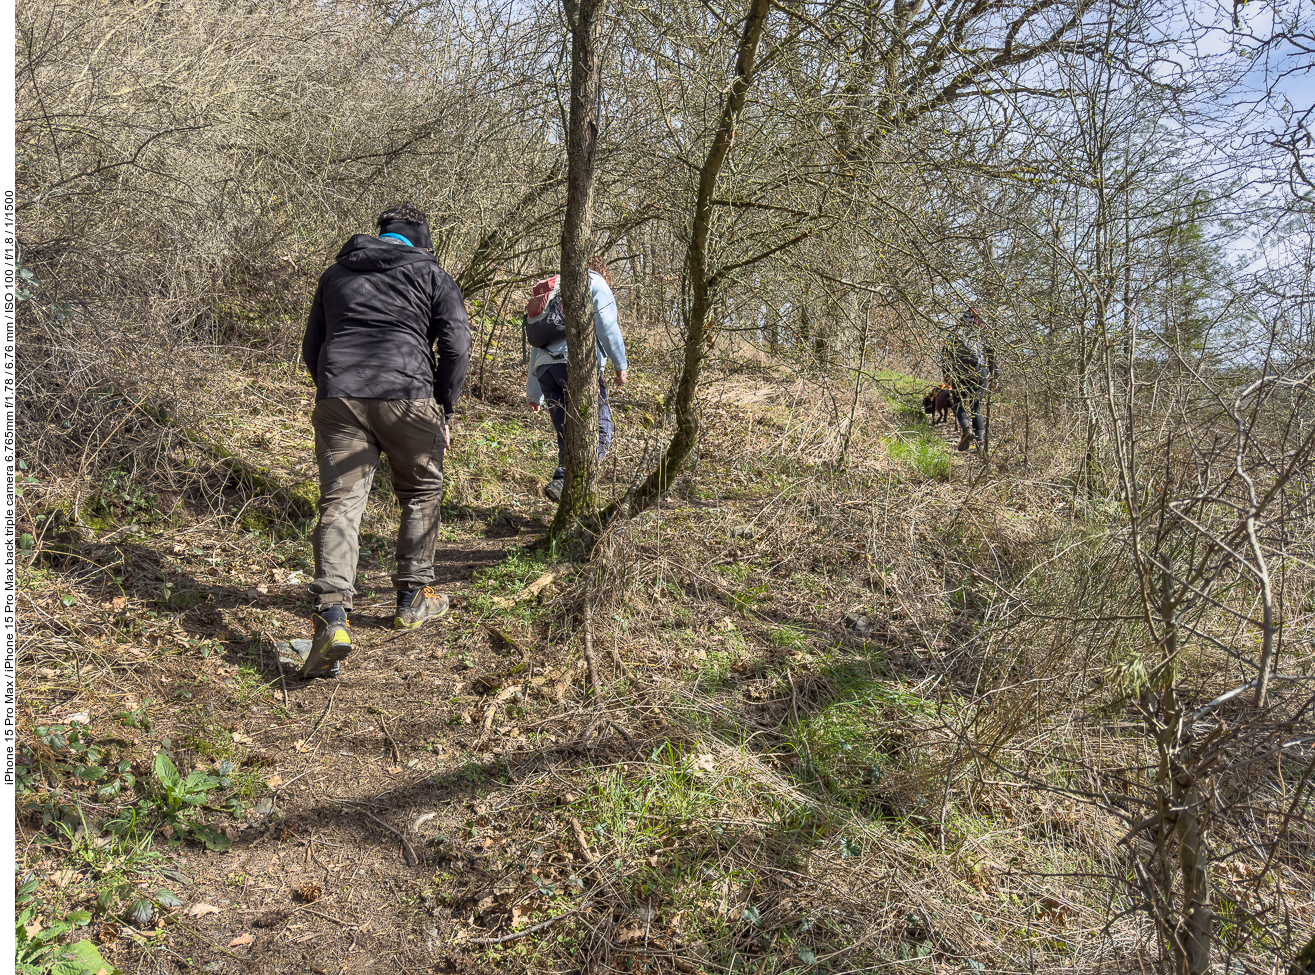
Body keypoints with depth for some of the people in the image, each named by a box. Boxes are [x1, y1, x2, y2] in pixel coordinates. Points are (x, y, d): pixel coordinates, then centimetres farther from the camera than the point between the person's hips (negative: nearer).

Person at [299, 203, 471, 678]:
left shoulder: (336, 273, 24)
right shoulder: (433, 277, 12)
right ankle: (413, 598, 23)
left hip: (337, 398, 2)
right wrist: (445, 411, 7)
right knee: (421, 492, 18)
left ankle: (332, 618, -18)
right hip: (408, 396, -2)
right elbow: (456, 346, 1)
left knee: (339, 504, -2)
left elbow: (311, 349, 24)